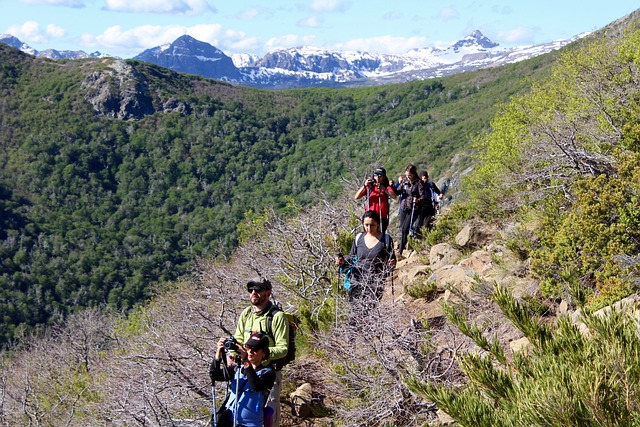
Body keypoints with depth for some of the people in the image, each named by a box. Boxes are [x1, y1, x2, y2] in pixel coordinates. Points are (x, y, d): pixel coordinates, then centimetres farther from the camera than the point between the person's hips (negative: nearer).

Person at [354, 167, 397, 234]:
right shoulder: (369, 186, 7)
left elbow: (394, 196, -15)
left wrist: (383, 188, -24)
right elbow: (356, 197, -1)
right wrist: (364, 186, -12)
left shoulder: (387, 187, 4)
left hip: (382, 218, -1)